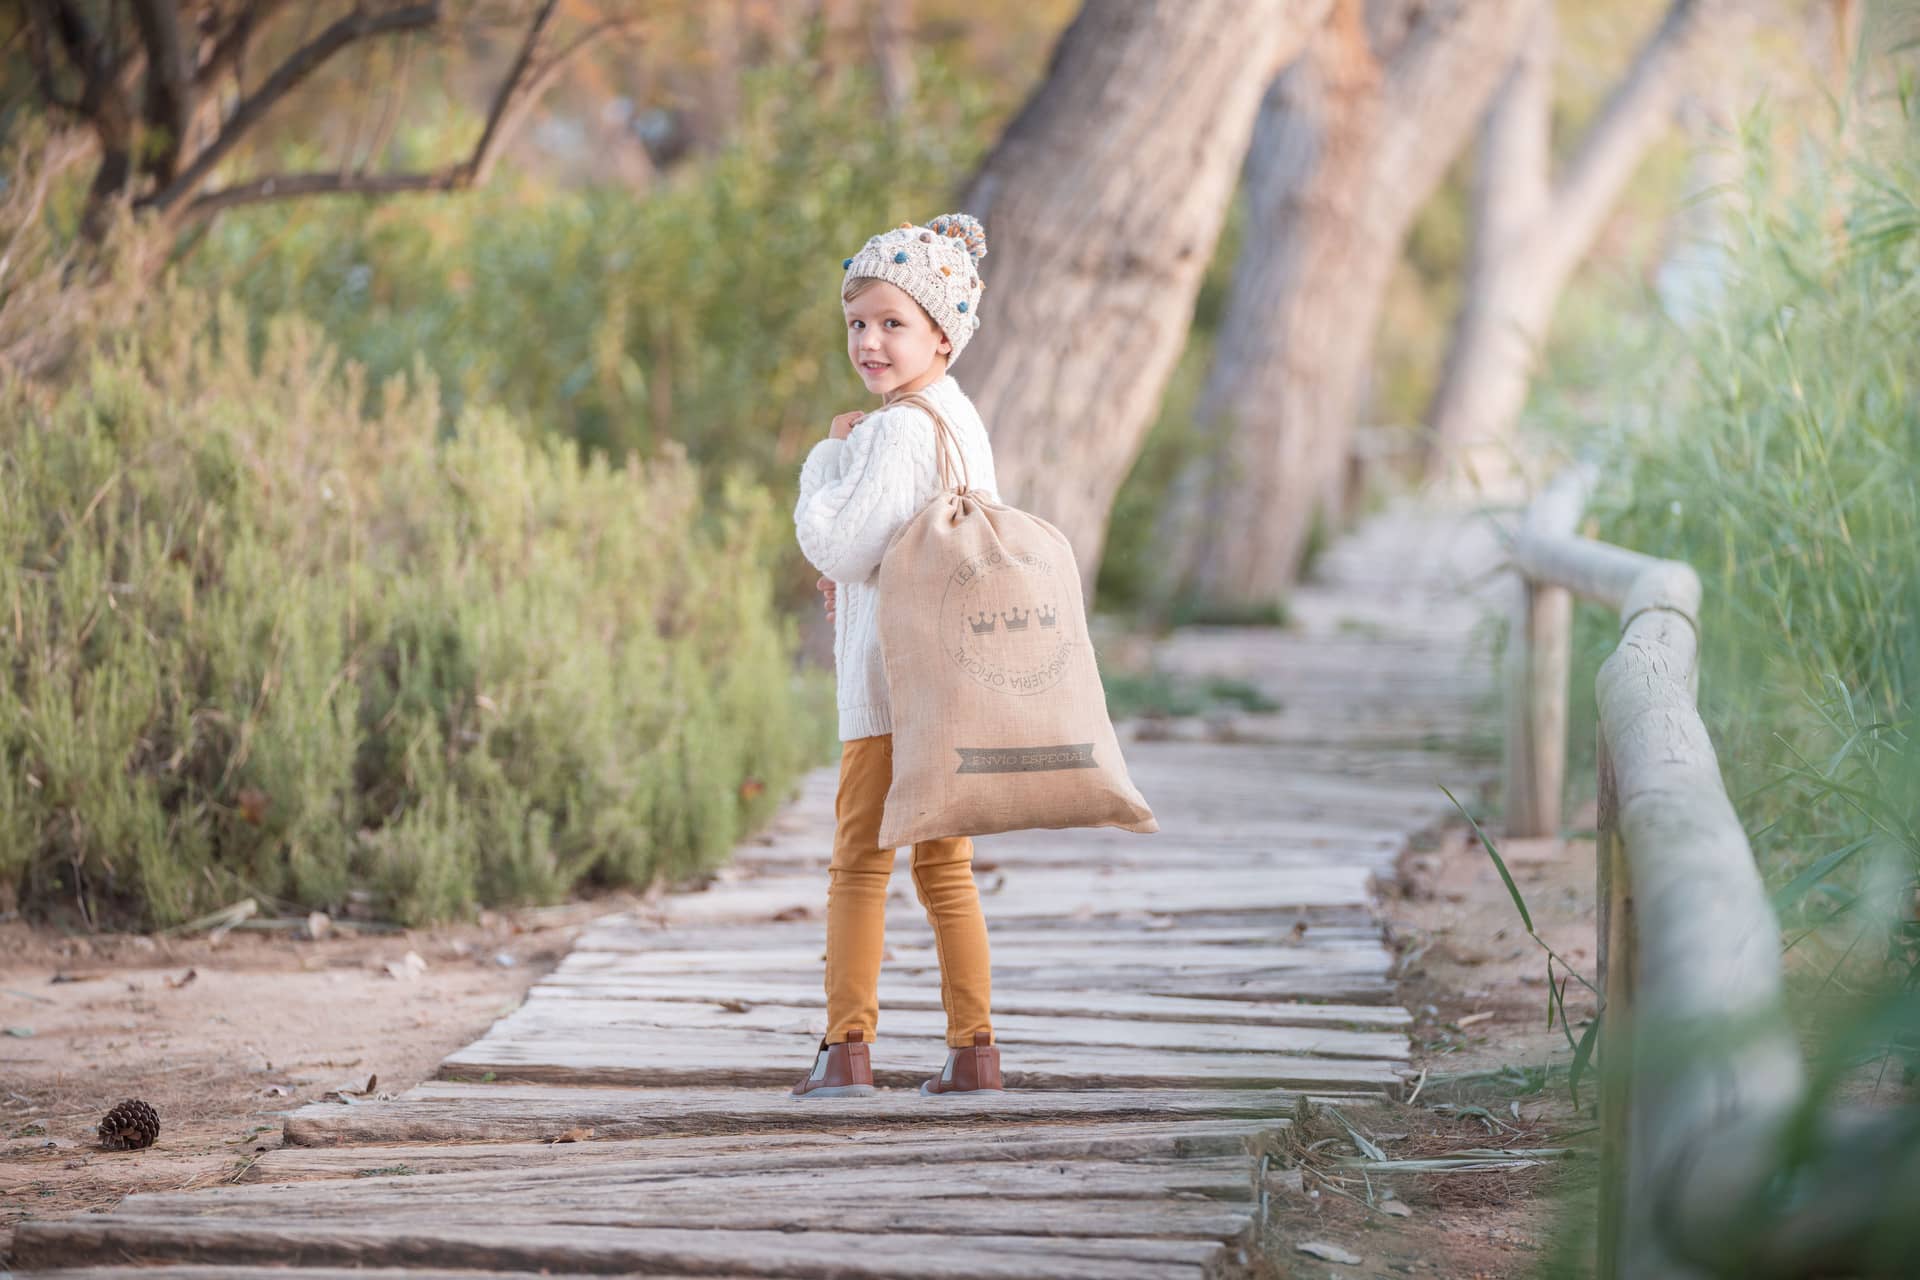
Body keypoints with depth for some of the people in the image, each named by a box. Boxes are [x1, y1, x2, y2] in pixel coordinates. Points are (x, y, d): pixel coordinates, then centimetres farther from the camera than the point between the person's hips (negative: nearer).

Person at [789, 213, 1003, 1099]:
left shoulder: (898, 430, -15)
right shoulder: (960, 418, 15)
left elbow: (839, 545, -18)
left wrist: (827, 457, -4)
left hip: (894, 683, -9)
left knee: (859, 861, -4)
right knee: (944, 865, 12)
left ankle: (847, 1048, -3)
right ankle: (973, 1048, 12)